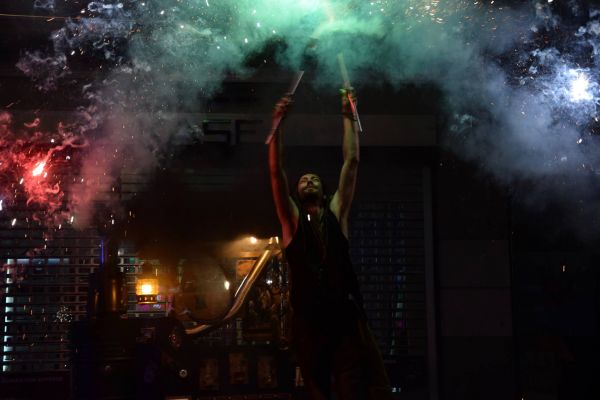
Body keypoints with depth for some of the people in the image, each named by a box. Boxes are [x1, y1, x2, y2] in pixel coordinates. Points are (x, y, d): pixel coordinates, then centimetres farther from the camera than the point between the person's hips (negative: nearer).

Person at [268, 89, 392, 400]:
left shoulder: (336, 215, 15)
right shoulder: (292, 220, 11)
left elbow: (351, 162, 13)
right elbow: (276, 171, 1)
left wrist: (348, 118, 14)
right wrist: (277, 123, -5)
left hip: (346, 316, 1)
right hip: (308, 319, 0)